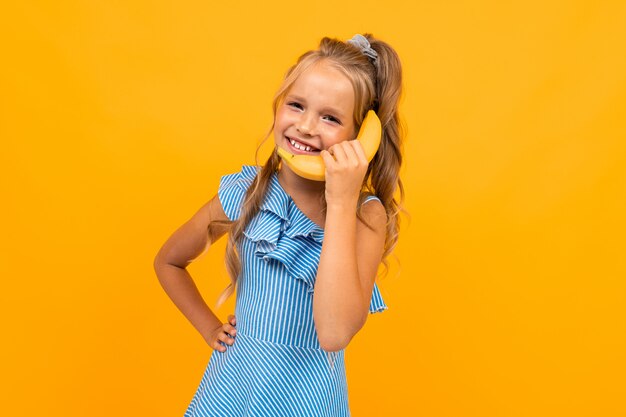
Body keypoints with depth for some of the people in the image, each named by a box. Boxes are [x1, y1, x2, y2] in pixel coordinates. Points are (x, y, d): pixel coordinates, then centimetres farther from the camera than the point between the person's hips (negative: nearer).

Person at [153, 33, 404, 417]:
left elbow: (334, 334, -32)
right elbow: (168, 261, 7)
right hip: (234, 381, 2)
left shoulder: (367, 215, -17)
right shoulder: (244, 195, -10)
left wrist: (340, 202, -31)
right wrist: (210, 328, 2)